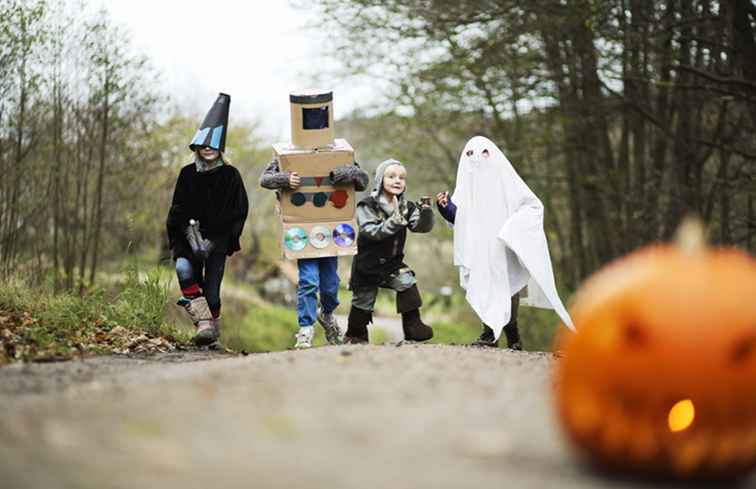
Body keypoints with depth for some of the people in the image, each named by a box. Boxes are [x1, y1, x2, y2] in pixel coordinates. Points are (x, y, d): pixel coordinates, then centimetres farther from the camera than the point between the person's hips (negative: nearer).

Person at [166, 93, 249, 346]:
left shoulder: (230, 175, 3)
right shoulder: (187, 174, 6)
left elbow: (240, 211, 3)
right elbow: (177, 210, 6)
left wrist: (215, 239, -6)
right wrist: (189, 236, -11)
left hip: (218, 240, -1)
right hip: (190, 237, 1)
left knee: (211, 289, -6)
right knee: (184, 268, -26)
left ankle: (213, 329, 10)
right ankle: (204, 322, -28)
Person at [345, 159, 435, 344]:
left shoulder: (406, 207, -2)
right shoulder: (367, 206, -16)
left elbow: (422, 227, -9)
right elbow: (370, 231, -28)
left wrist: (426, 211, -30)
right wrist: (393, 222, -40)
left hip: (393, 262, 3)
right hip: (368, 264, -3)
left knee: (407, 282, -19)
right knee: (363, 301, 7)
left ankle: (413, 325, -8)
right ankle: (354, 335, 29)